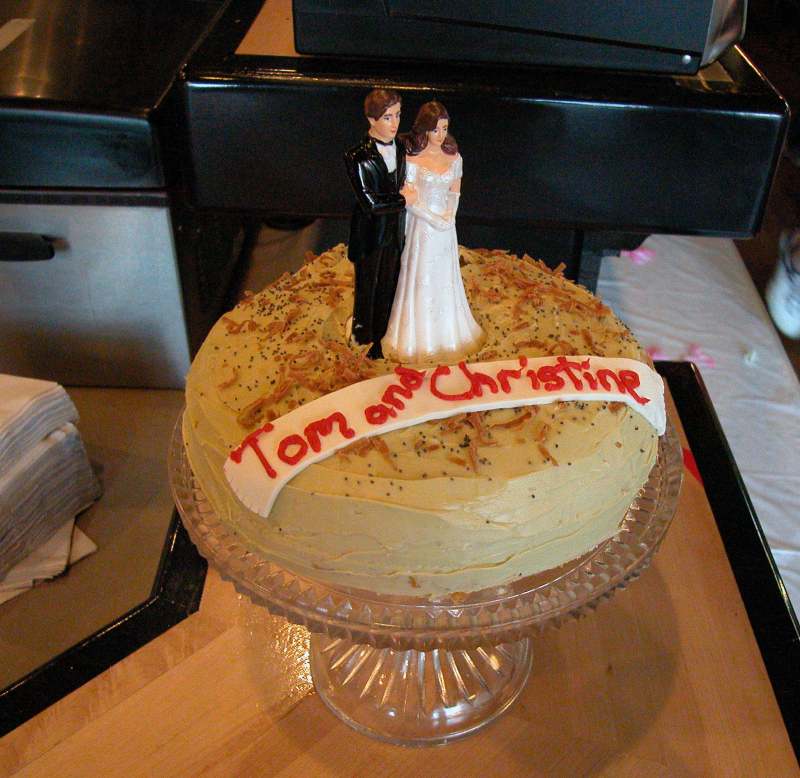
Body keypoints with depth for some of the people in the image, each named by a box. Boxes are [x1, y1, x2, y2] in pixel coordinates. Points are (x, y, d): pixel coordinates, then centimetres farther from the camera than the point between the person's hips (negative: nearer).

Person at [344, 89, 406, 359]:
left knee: (388, 285, 18)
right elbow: (370, 204, -25)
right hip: (370, 233, -5)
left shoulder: (401, 148, -3)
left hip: (394, 232, 5)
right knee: (367, 285, 16)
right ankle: (363, 330, 42)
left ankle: (380, 337, 39)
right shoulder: (357, 157, -24)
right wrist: (403, 199, -16)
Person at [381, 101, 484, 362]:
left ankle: (448, 331, 34)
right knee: (421, 279, 7)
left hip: (446, 227, 4)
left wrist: (450, 216, -10)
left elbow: (455, 193, 8)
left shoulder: (454, 158, 0)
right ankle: (419, 336, 22)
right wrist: (436, 221, -16)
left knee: (445, 279, 16)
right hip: (422, 226, -4)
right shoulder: (412, 160, -14)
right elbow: (410, 201, -14)